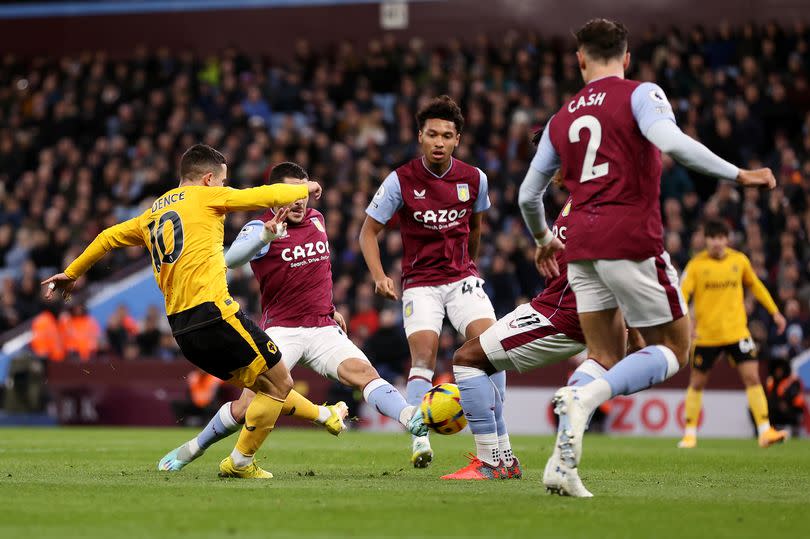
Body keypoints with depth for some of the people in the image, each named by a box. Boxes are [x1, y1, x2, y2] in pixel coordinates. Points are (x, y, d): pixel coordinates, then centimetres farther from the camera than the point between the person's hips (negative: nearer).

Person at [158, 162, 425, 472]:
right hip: (281, 331, -4)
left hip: (324, 328, 4)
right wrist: (267, 235, -46)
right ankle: (193, 449, 10)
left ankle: (413, 420, -37)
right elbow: (232, 259, -30)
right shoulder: (261, 228, -8)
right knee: (250, 405, -10)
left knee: (363, 372, -21)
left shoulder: (316, 219, 12)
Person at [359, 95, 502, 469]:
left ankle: (498, 441, -4)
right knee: (423, 357, -18)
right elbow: (368, 231, -1)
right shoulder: (401, 181, -9)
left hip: (462, 277, 2)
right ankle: (419, 442, -14)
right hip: (420, 282, -2)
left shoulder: (474, 179, -1)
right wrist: (379, 277, -14)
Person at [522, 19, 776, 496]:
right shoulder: (640, 94, 0)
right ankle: (585, 397, -18)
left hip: (582, 248, 6)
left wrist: (544, 239, 41)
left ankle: (563, 461, -3)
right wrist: (737, 175, -15)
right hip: (632, 242, -6)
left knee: (605, 358, 14)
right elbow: (671, 141, -21)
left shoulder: (561, 120, 16)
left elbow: (529, 196, 21)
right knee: (673, 350, 6)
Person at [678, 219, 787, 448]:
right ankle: (690, 434, 22)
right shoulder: (696, 265, -6)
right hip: (706, 334, -1)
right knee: (697, 383, 8)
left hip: (737, 332, 1)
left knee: (752, 377, -10)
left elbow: (755, 285, 18)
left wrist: (775, 312, 18)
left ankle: (765, 431, -9)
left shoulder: (740, 261, 2)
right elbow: (682, 295, -10)